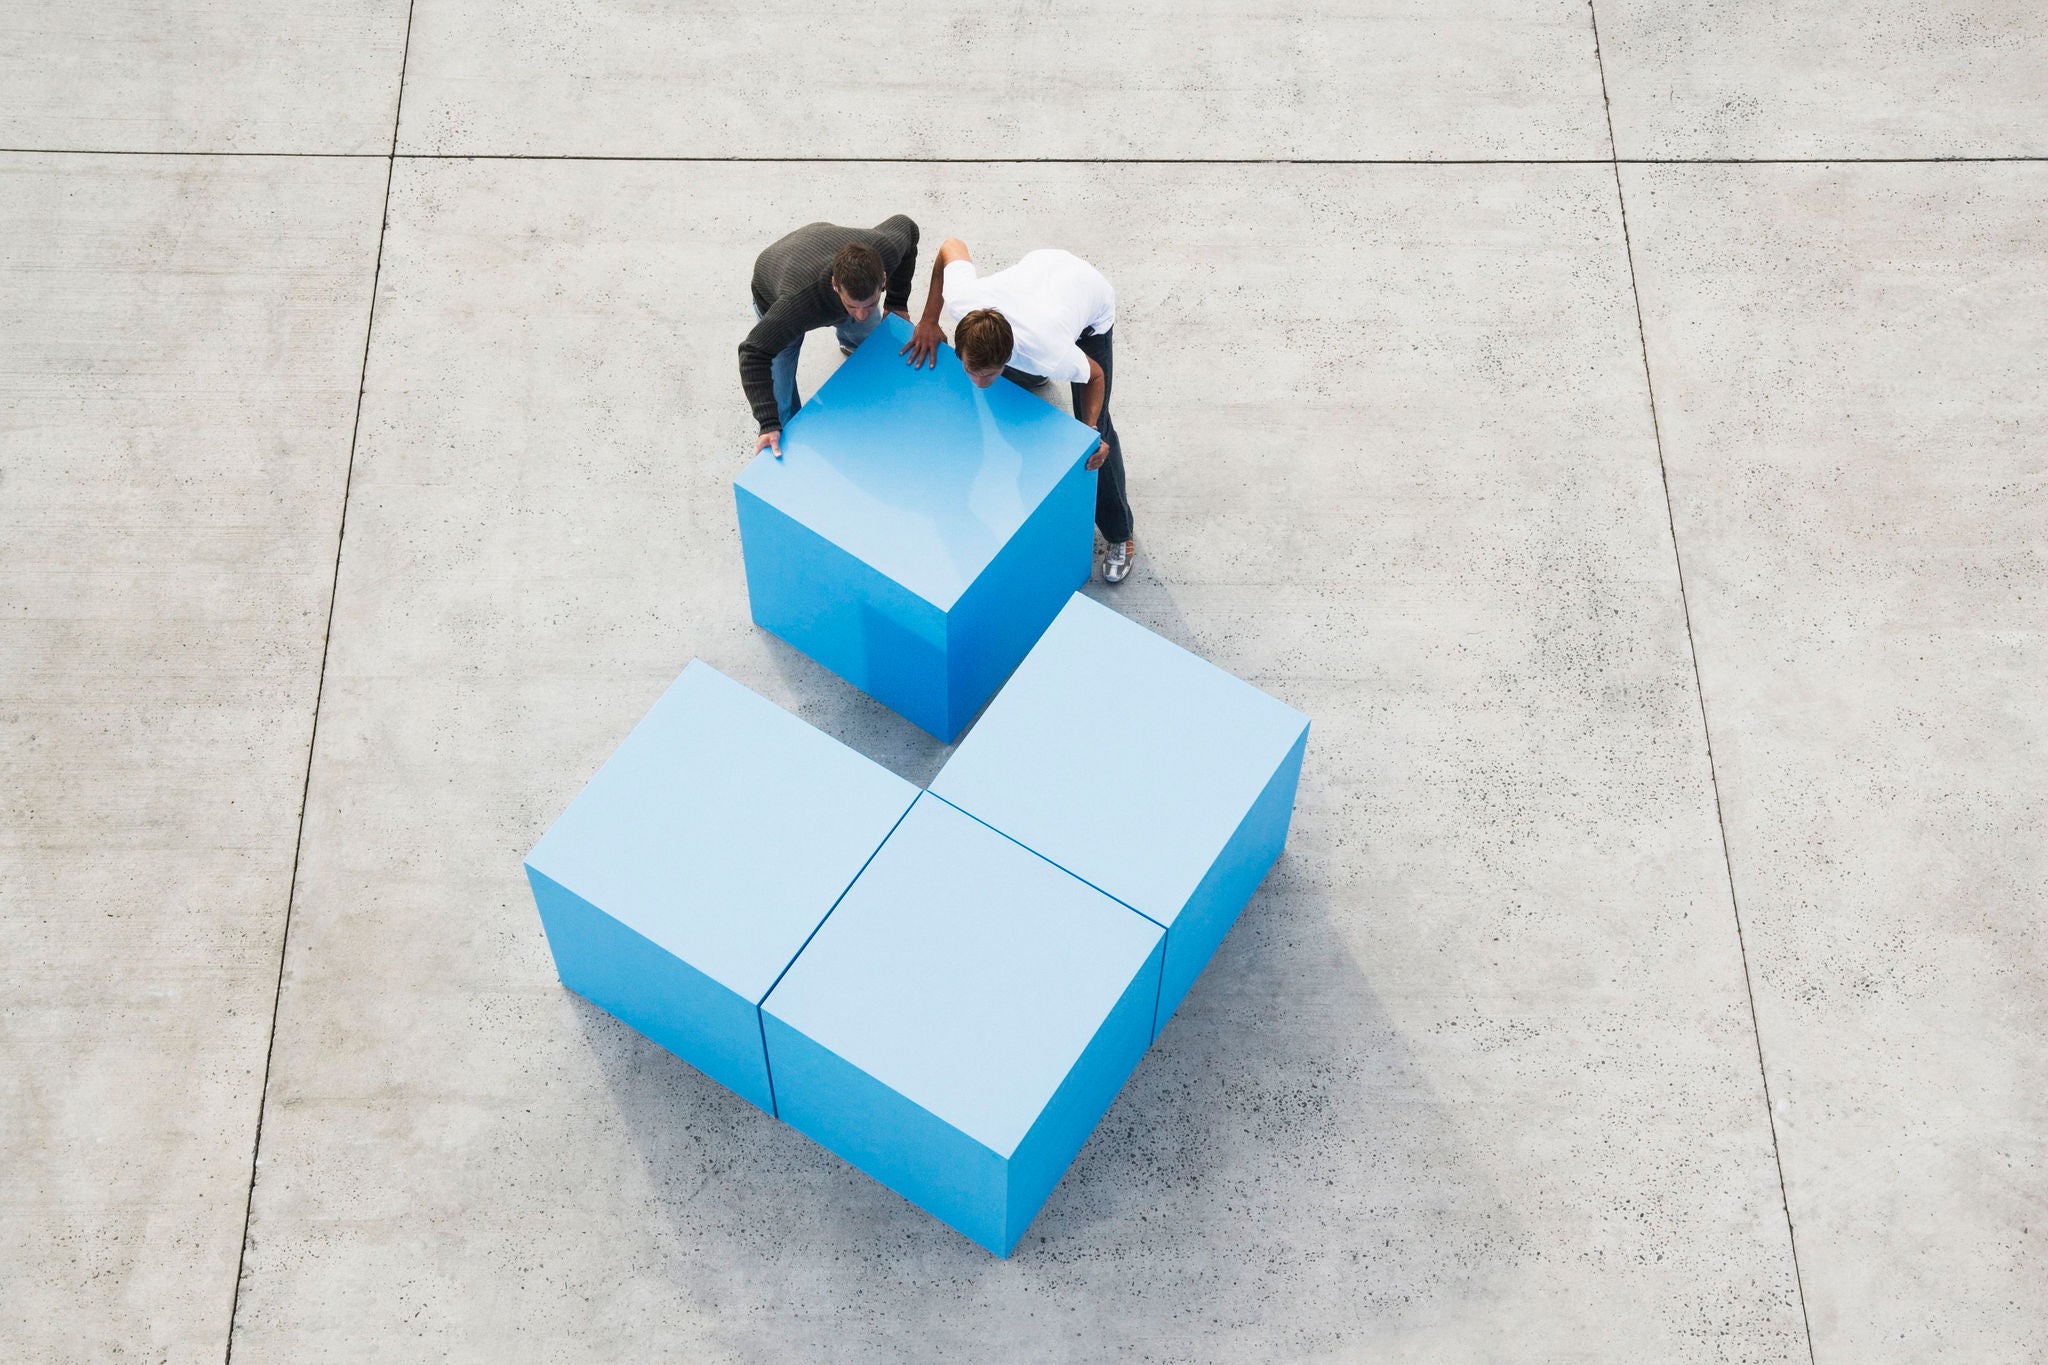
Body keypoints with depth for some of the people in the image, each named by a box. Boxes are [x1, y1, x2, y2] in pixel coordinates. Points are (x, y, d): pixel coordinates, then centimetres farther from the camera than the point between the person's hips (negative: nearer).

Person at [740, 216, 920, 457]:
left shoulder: (885, 249, -39)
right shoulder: (798, 302, -53)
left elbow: (906, 227, -14)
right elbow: (753, 353, -44)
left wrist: (897, 303, -11)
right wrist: (769, 425, -51)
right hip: (774, 299, -4)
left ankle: (849, 342, 60)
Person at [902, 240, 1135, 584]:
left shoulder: (1053, 358, -47)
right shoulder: (959, 298, -41)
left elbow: (1095, 376, -23)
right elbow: (951, 246, -19)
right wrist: (929, 321, -19)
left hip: (1092, 300, -4)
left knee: (1095, 426, -3)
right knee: (1019, 375, 27)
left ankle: (1118, 532, 18)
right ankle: (1029, 375, 68)